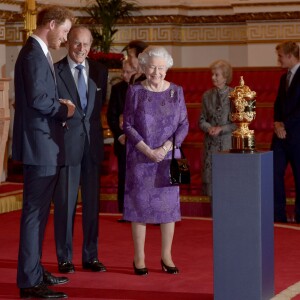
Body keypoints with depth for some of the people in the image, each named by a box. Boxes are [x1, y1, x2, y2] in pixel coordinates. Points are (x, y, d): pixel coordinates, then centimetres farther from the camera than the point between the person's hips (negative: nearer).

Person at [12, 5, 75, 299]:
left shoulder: (38, 53, 16)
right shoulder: (34, 55, -17)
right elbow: (37, 99, -25)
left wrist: (58, 105, 4)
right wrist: (63, 109, -10)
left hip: (42, 145, 11)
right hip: (39, 145, -11)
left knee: (38, 211, 17)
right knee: (34, 212, -7)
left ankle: (34, 270, 27)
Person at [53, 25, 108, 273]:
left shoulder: (100, 71, 9)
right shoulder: (55, 71, -4)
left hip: (92, 143, 4)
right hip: (66, 143, -4)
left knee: (92, 202, 9)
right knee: (65, 202, 1)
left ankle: (91, 256, 18)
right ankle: (65, 258, 11)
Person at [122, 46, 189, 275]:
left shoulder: (176, 91, 4)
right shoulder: (135, 91, 0)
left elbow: (184, 125, 2)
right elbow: (128, 125, -2)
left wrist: (166, 148, -12)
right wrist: (147, 150, -13)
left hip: (168, 157, 2)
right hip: (140, 158, -2)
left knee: (169, 203, 3)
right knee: (140, 203, 0)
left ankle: (167, 256, 13)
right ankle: (139, 258, 7)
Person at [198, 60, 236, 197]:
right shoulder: (207, 95, 7)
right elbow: (202, 120, 10)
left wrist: (221, 129, -13)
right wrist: (210, 128, -11)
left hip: (229, 141, -3)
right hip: (211, 143, 3)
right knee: (210, 174, 0)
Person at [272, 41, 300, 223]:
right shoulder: (284, 78, 16)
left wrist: (285, 125, -14)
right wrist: (277, 123, -1)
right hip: (282, 134, 7)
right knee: (275, 173, 2)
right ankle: (278, 215, 7)